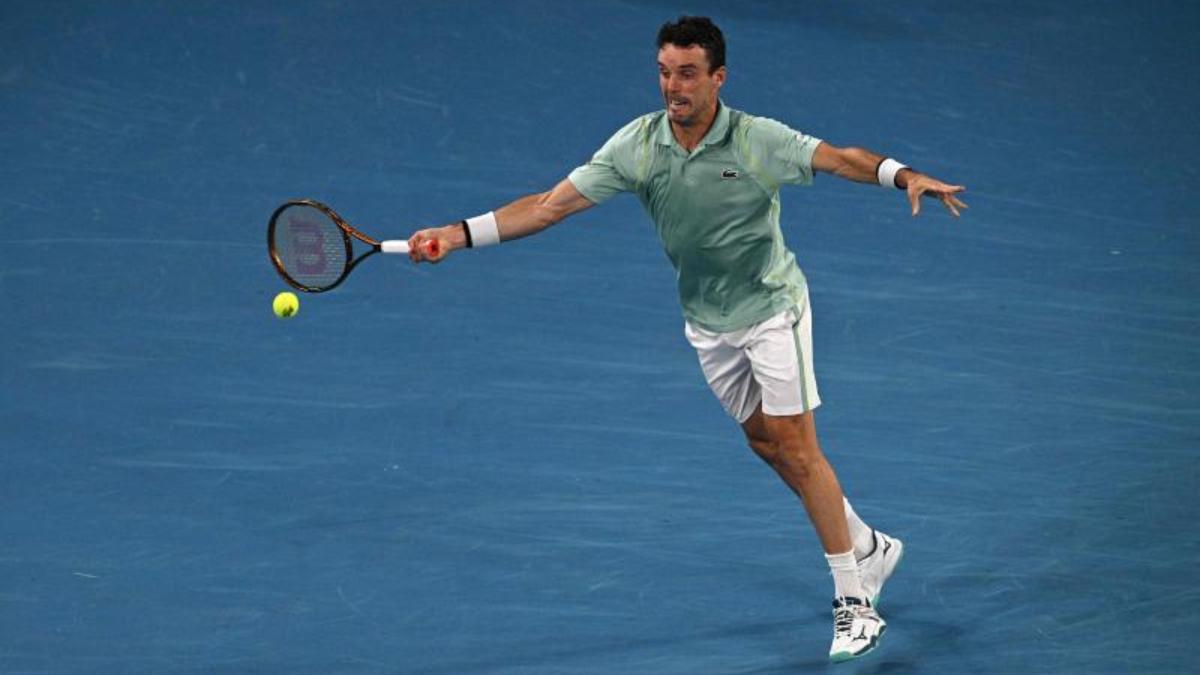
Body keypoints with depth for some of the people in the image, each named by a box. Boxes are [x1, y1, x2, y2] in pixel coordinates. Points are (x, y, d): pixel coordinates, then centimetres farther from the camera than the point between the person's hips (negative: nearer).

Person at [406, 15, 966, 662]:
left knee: (795, 445, -9)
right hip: (708, 323, 5)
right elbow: (551, 204, -15)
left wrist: (906, 176, -45)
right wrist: (460, 234, -23)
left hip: (771, 305, -5)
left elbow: (841, 158, -24)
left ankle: (854, 598, -2)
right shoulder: (637, 144, -14)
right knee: (765, 441, 12)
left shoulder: (758, 140, -22)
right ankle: (868, 545, 31)